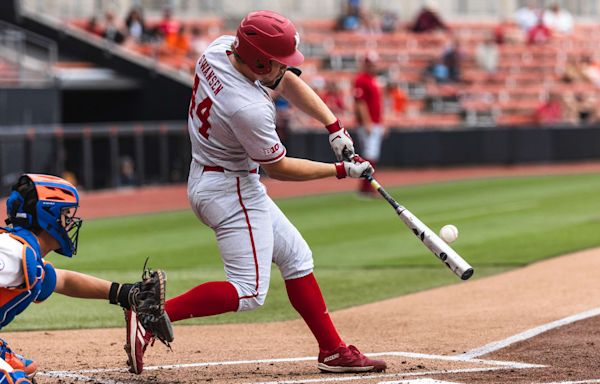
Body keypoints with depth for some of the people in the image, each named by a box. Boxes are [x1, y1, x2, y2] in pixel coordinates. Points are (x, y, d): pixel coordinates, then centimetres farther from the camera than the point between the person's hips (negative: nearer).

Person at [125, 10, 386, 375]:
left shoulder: (220, 48, -7)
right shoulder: (250, 109, -31)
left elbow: (289, 81, 5)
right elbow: (278, 168, -15)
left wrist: (334, 126, -3)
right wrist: (341, 170, -6)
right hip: (230, 190, -10)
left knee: (296, 258, 14)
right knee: (249, 292, -10)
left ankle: (334, 350, 18)